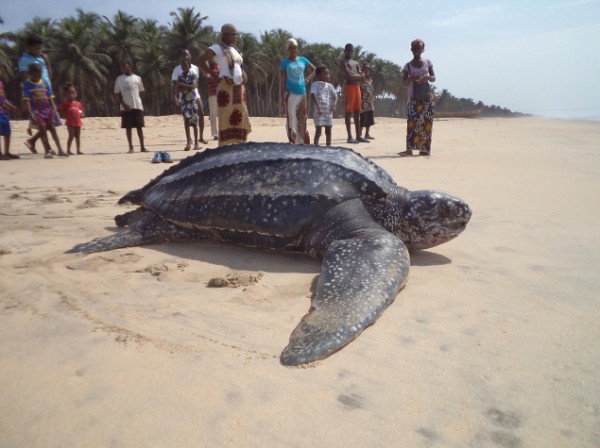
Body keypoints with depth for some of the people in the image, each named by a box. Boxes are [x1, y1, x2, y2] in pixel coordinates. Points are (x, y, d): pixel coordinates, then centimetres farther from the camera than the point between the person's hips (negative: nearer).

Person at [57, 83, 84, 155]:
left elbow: (81, 111, 22)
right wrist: (65, 115, -13)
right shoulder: (65, 103, -3)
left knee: (78, 136, 9)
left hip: (78, 122, 5)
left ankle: (78, 150, 16)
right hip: (70, 122, -5)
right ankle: (68, 150, -1)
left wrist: (81, 114, 1)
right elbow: (59, 111, -2)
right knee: (71, 135, -8)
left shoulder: (78, 104, 11)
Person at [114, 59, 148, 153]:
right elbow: (117, 94, 4)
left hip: (137, 106, 0)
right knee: (128, 127, 1)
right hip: (126, 107, 0)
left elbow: (141, 92, 12)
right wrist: (124, 104, -9)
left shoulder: (137, 78, 7)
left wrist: (137, 101, 3)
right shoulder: (119, 79, 5)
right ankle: (131, 147, 7)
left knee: (139, 127, 2)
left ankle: (142, 147, 8)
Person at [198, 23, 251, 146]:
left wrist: (244, 74, 9)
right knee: (226, 118, -10)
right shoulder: (218, 48, -5)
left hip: (239, 88, 8)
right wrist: (215, 76, -17)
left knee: (240, 118, 7)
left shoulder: (234, 49, 19)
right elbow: (201, 60, -14)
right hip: (226, 88, -8)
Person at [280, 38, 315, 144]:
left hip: (302, 92, 4)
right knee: (291, 120, -5)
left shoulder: (303, 60, 8)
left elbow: (314, 70, 19)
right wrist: (282, 97, -9)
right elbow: (283, 81, -3)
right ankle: (292, 144, -2)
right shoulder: (285, 63, -1)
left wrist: (308, 78, -1)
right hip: (290, 93, -3)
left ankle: (306, 144, 15)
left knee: (302, 119, 8)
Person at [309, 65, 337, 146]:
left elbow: (335, 97, 10)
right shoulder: (315, 84, -2)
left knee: (328, 131, 9)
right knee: (318, 131, -7)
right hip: (318, 112, -6)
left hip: (328, 112, 6)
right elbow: (312, 96, -16)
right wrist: (318, 108, -25)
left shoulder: (329, 86, 14)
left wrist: (334, 105, -11)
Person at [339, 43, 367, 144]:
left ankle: (358, 136, 9)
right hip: (349, 87, -8)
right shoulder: (343, 62, 0)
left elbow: (362, 76, 10)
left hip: (357, 87, 8)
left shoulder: (356, 63, 23)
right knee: (348, 112, -7)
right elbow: (349, 76, -14)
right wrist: (358, 76, 0)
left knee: (357, 113, 6)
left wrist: (353, 76, -6)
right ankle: (350, 137, -9)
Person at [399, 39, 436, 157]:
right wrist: (411, 78, -20)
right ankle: (409, 149, -23)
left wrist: (427, 77, -15)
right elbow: (405, 83, 1)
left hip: (427, 97, 2)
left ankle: (425, 148, 5)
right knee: (412, 121, -16)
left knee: (426, 123, -1)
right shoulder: (408, 66, 5)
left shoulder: (428, 62, 8)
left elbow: (434, 78, 7)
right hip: (413, 98, -2)